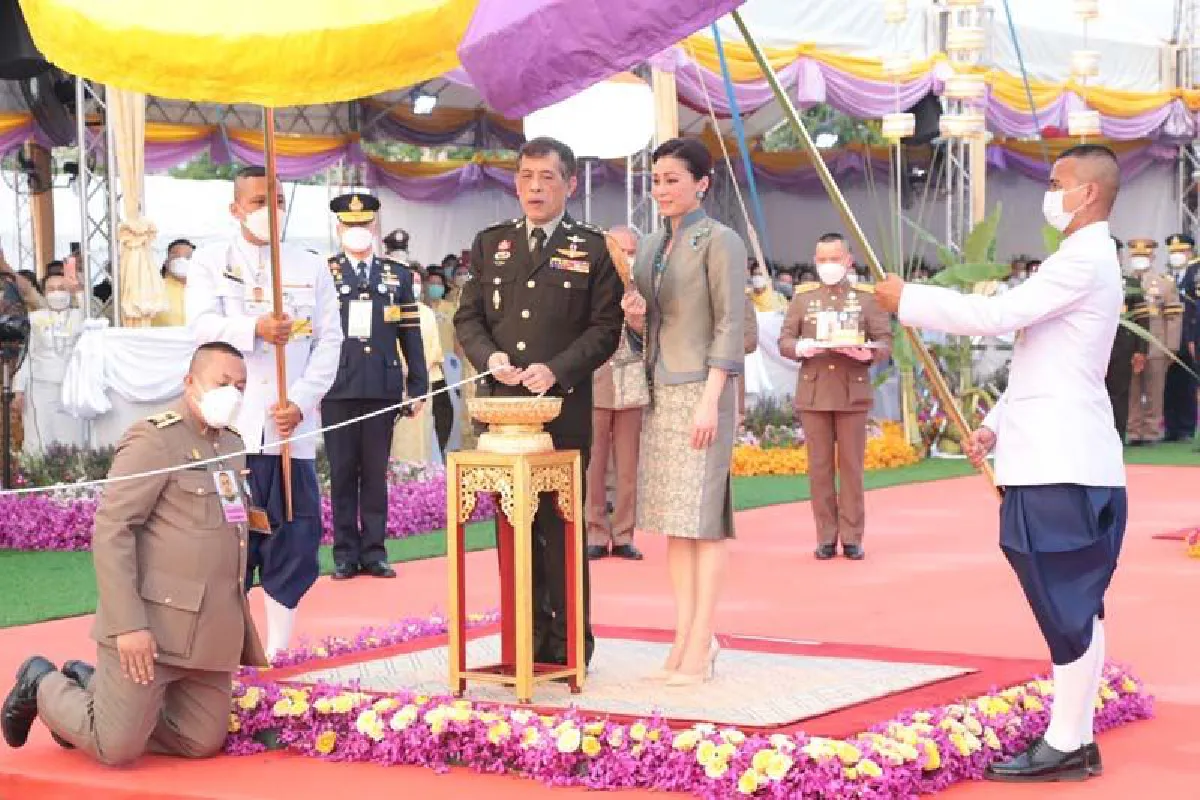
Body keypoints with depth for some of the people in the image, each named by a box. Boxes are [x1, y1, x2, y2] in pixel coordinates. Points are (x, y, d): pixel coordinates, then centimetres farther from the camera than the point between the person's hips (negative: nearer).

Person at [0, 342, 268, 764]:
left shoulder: (233, 447, 15)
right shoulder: (153, 439, -10)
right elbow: (111, 532, -16)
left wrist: (245, 634, 19)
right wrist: (128, 624, -22)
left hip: (212, 632, 8)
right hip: (150, 625, -8)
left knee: (201, 743, 8)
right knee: (117, 747, -6)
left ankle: (89, 685, 25)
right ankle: (42, 686, 23)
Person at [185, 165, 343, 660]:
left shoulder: (310, 267, 11)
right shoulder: (210, 262, 8)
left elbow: (328, 342, 5)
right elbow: (203, 325, -8)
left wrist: (300, 403, -9)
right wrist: (255, 329, -28)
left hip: (292, 426, 2)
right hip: (229, 425, -1)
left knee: (295, 535, 0)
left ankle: (278, 650, 10)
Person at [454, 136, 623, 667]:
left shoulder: (591, 249, 4)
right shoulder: (490, 244, 14)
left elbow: (605, 326, 0)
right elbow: (467, 317, 13)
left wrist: (556, 370, -14)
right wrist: (489, 356, -7)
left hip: (565, 409, -3)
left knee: (561, 527, -1)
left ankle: (569, 643, 6)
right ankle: (527, 637, 12)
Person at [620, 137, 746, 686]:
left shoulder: (720, 242, -6)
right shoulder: (651, 247, 15)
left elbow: (730, 327, -11)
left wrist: (710, 401, -18)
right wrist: (635, 318, -2)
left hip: (702, 390, -8)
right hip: (660, 392, 8)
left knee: (702, 516, -7)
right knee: (671, 521, 7)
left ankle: (701, 647, -4)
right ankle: (683, 641, 12)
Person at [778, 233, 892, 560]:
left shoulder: (867, 297, 6)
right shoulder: (803, 297, 9)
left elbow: (885, 342, 3)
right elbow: (784, 341, 7)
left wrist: (868, 352, -19)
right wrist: (800, 347, -16)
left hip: (853, 394, -1)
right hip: (813, 394, 1)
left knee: (852, 467, 0)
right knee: (820, 467, 2)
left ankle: (852, 537, 6)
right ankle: (826, 538, 8)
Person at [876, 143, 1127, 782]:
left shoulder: (1084, 261, -13)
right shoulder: (1082, 261, 21)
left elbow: (997, 314, -21)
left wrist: (907, 299, -11)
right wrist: (994, 425, 18)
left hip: (1063, 465, -11)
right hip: (1055, 458, 11)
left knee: (1068, 608, -7)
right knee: (1075, 608, 11)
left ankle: (1064, 746, -3)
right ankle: (1076, 740, 16)